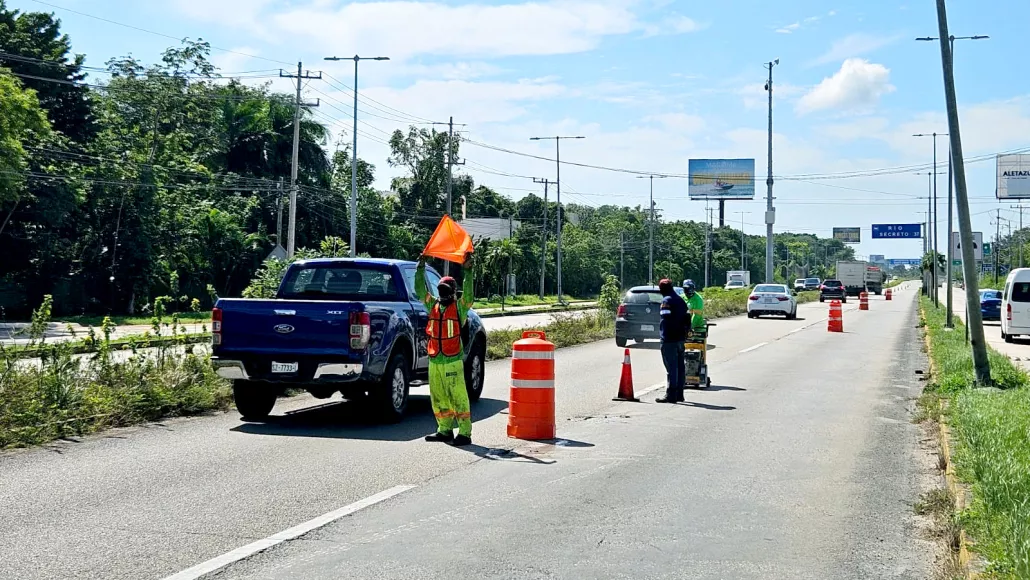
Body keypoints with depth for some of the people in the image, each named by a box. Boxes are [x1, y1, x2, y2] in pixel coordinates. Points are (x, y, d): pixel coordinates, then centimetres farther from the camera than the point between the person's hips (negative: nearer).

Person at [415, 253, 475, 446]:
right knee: (438, 398, 10)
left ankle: (464, 434, -6)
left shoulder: (459, 307, 1)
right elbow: (420, 290, 13)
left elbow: (468, 293, -14)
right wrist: (421, 268, 7)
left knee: (458, 397, -7)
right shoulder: (433, 305, 14)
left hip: (453, 361, -6)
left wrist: (468, 271, -19)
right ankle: (444, 430, 19)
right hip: (434, 360, 6)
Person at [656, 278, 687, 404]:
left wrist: (664, 336, -17)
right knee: (680, 367, 12)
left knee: (671, 368, -8)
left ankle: (671, 395, -8)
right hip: (680, 338, 9)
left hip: (669, 340, -9)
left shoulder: (667, 300, -11)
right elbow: (686, 319, 19)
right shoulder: (680, 300, 16)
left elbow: (666, 319, -20)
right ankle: (679, 394, 17)